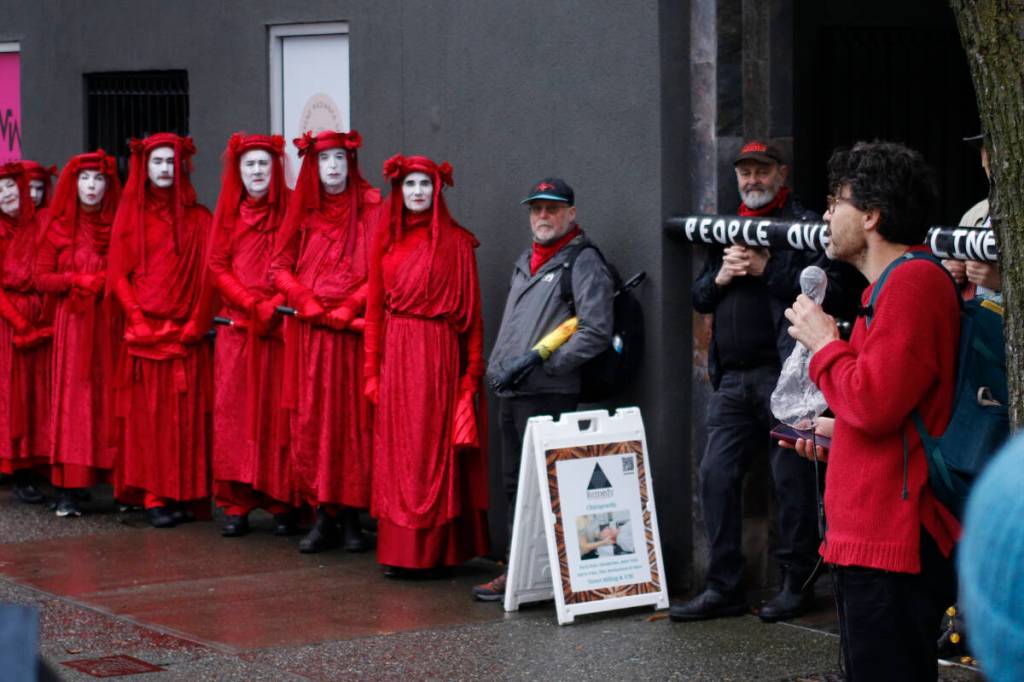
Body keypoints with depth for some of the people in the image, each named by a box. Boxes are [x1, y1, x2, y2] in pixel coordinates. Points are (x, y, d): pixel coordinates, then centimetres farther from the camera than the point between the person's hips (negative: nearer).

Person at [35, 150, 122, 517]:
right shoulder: (59, 229, 7)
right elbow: (42, 279, 4)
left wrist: (108, 282, -11)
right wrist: (77, 281, -9)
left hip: (111, 325, 1)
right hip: (72, 324, -1)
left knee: (111, 399, -2)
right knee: (73, 399, -6)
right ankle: (68, 490, -8)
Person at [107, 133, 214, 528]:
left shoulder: (197, 218, 10)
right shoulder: (131, 214, 7)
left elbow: (206, 275, 4)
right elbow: (118, 274, 2)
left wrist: (196, 322, -9)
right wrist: (139, 320, -9)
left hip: (187, 334, 1)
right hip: (146, 330, -1)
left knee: (186, 413, 0)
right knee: (148, 414, -4)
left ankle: (185, 495, 4)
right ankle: (154, 498, -4)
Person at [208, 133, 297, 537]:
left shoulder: (291, 209, 4)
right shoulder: (229, 212, 12)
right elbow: (218, 267, 6)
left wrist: (275, 306, -14)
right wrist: (254, 305, -8)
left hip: (281, 324, -2)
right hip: (237, 325, 2)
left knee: (280, 412, -5)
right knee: (234, 412, -3)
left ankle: (282, 503, -1)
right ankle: (236, 504, 0)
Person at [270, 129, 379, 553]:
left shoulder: (371, 208, 3)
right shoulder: (303, 212, 12)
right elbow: (279, 267, 9)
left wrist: (349, 307, -11)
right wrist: (308, 302, -6)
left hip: (354, 328, -2)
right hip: (309, 330, 2)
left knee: (354, 420, -3)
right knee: (311, 423, -1)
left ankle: (350, 517, 3)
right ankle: (322, 515, 4)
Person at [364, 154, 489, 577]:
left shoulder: (456, 242, 2)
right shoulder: (386, 240, 12)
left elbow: (471, 310, -2)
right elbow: (375, 307, 11)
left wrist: (472, 371, -10)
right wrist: (373, 369, 5)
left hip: (438, 354, -4)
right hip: (395, 355, 4)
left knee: (433, 450, -4)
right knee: (396, 451, 3)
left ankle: (432, 550, -1)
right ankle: (399, 551, 7)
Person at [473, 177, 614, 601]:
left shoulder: (584, 263, -6)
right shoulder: (526, 262, 21)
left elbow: (596, 332, -16)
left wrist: (544, 365, -16)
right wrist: (498, 367, 15)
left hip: (547, 393, -9)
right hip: (511, 393, 9)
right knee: (514, 484, 13)